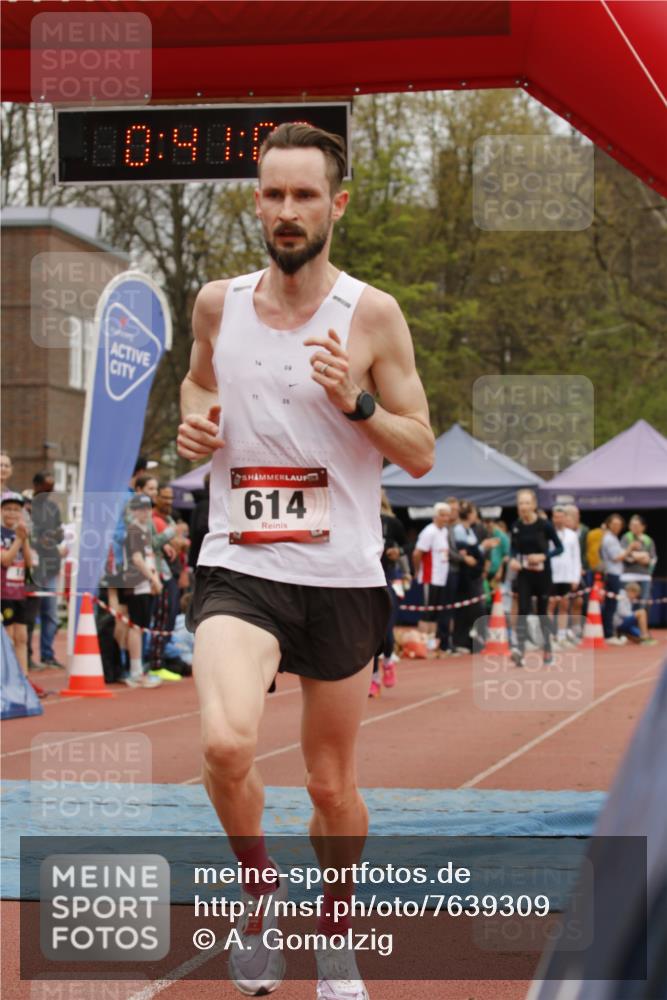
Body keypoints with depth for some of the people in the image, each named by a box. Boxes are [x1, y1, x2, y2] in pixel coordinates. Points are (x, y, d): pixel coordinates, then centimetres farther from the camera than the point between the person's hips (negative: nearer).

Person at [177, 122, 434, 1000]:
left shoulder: (372, 315, -4)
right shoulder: (218, 304, 3)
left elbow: (421, 456, -1)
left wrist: (356, 402, -19)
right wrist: (193, 420, 3)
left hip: (341, 575, 0)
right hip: (239, 569, 0)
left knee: (333, 786, 11)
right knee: (227, 744, -25)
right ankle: (260, 886, 4)